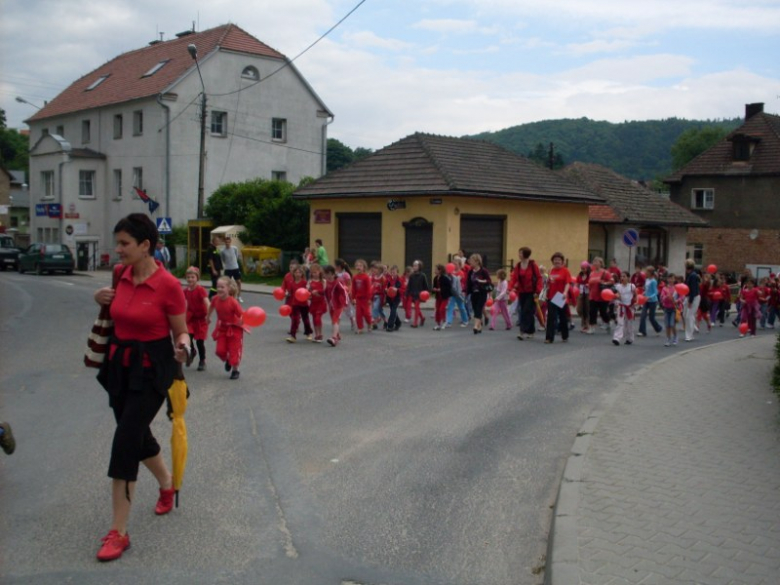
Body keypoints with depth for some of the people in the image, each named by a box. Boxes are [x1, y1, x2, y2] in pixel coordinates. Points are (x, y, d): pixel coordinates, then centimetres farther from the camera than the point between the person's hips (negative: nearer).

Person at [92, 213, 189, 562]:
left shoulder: (168, 285, -18)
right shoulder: (121, 274, -1)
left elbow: (181, 331, -7)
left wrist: (183, 346, -29)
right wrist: (101, 298, 0)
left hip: (152, 368, -7)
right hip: (119, 363, 7)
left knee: (124, 444, -10)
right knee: (137, 435, 20)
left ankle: (119, 532, -1)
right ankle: (167, 485, 48)